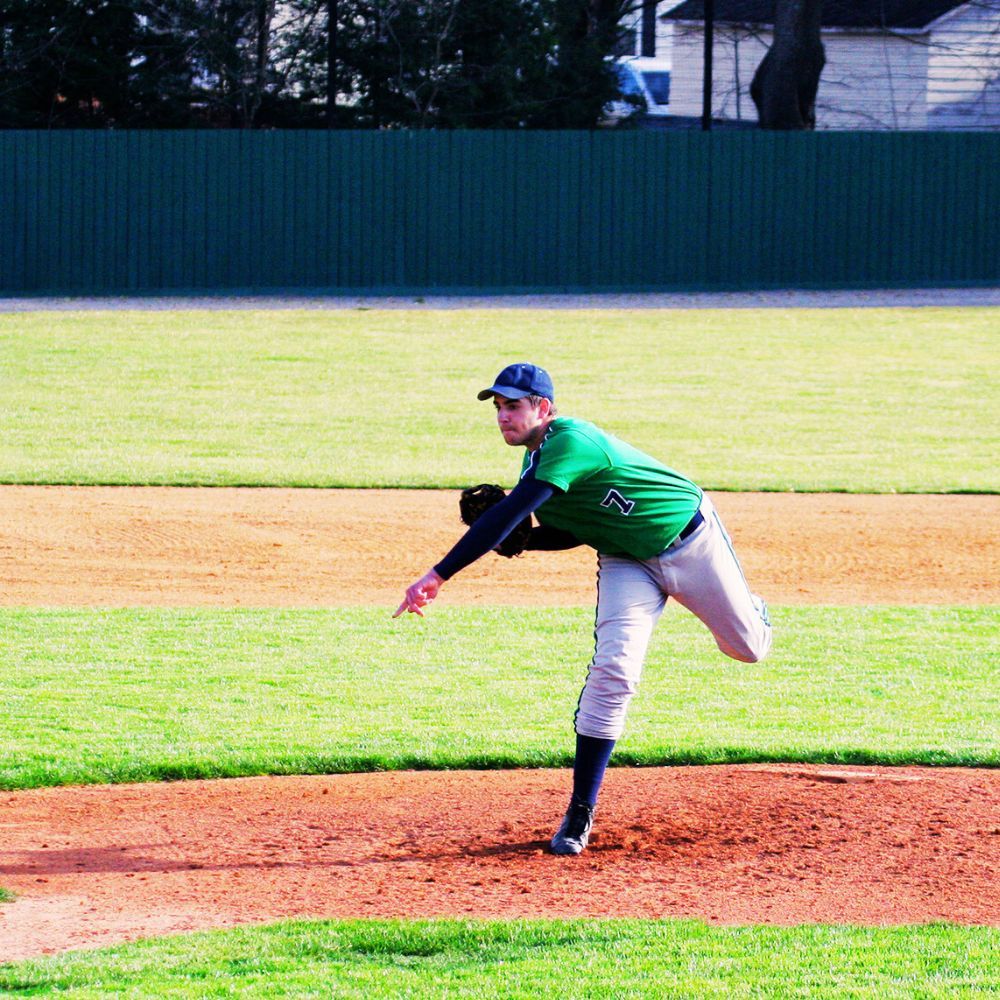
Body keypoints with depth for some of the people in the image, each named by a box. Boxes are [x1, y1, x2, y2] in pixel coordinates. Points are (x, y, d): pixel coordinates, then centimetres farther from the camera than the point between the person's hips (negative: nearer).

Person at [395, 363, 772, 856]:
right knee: (613, 668, -14)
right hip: (627, 563, 6)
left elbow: (508, 514, -43)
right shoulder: (535, 460, -5)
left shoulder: (571, 442, -35)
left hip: (691, 537, -6)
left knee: (747, 647, 11)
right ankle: (580, 812, -12)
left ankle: (746, 613, 51)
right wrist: (512, 538, -13)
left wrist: (438, 575, -47)